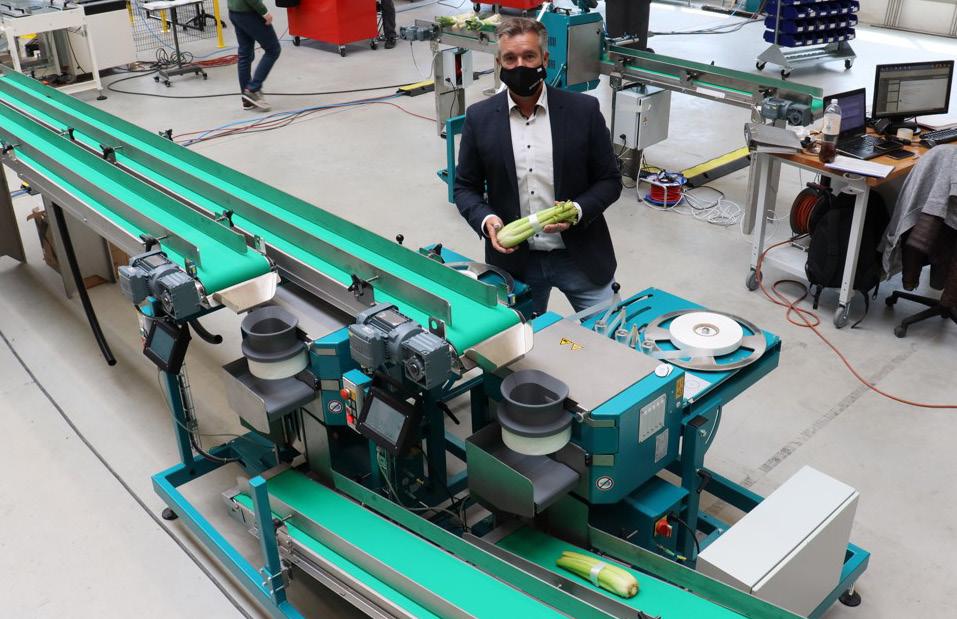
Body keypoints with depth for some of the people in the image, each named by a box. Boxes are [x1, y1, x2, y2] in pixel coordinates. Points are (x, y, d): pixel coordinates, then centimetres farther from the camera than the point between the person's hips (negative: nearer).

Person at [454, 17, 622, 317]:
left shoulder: (583, 110, -6)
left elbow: (609, 180, -1)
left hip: (578, 256, 0)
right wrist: (485, 220, -15)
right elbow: (465, 188, 5)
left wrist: (577, 211, -19)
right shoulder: (479, 118, -3)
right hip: (513, 259, 1)